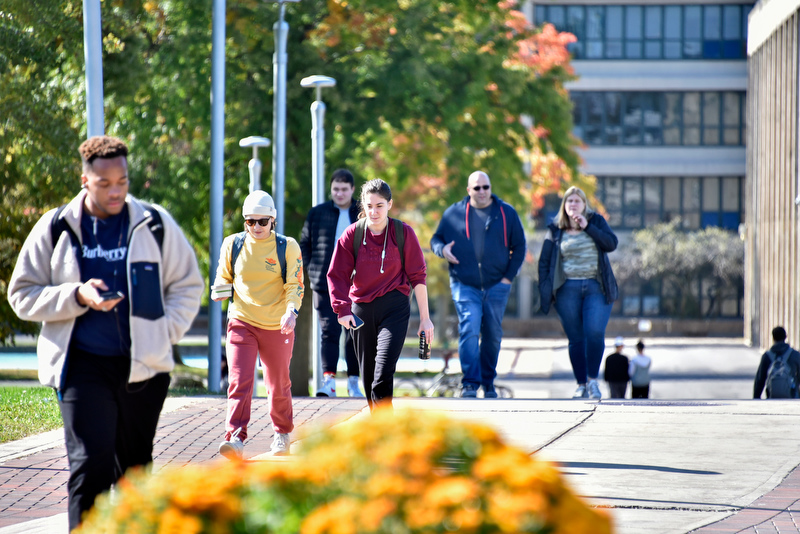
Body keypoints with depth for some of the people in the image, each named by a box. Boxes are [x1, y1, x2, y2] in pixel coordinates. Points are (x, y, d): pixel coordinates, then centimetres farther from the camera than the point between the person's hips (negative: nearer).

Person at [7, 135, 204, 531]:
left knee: (136, 467, 12)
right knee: (91, 466, -14)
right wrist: (78, 296, -11)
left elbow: (187, 286, 15)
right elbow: (22, 295, 5)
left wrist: (163, 333, 1)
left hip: (144, 365, 2)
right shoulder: (55, 229, 3)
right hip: (83, 365, -2)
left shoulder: (155, 225, 5)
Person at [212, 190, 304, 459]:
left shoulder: (287, 247, -3)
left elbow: (295, 286, -6)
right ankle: (235, 439, -20)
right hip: (241, 323, 0)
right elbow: (223, 277, 15)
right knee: (239, 382, -15)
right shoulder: (232, 245, 2)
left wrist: (291, 311, -24)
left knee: (279, 386, 12)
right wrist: (220, 291, -9)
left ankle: (282, 434, 34)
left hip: (277, 326, 0)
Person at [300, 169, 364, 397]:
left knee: (354, 334, 6)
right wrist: (312, 269, 2)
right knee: (329, 332, -10)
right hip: (326, 285, -1)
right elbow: (304, 245, 12)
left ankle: (354, 383, 15)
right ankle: (329, 381, -16)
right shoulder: (317, 213, 5)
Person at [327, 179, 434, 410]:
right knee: (369, 378, 9)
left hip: (395, 308, -3)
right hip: (362, 310, 3)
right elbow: (337, 274, 0)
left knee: (383, 376, -18)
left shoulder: (403, 233, -4)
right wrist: (342, 309, -15)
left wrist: (425, 318, 2)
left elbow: (417, 276, 1)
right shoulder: (353, 234, -2)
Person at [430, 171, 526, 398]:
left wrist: (509, 276, 0)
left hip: (496, 286, 2)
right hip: (465, 285, -2)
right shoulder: (453, 213, 5)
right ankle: (470, 383, -18)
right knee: (469, 330, -16)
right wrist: (442, 249, -10)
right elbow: (436, 238, 14)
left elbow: (519, 247, 11)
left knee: (492, 335, 7)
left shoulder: (507, 213, 6)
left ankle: (488, 382, 21)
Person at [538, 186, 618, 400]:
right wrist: (545, 290, 2)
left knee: (595, 332, -17)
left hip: (596, 287, -1)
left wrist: (587, 227, -9)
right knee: (575, 339, 1)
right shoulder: (555, 229, 9)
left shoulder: (596, 221, 9)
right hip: (568, 289, 1)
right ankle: (581, 384, 8)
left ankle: (593, 379, -4)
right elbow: (544, 262, 11)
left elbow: (611, 243, -6)